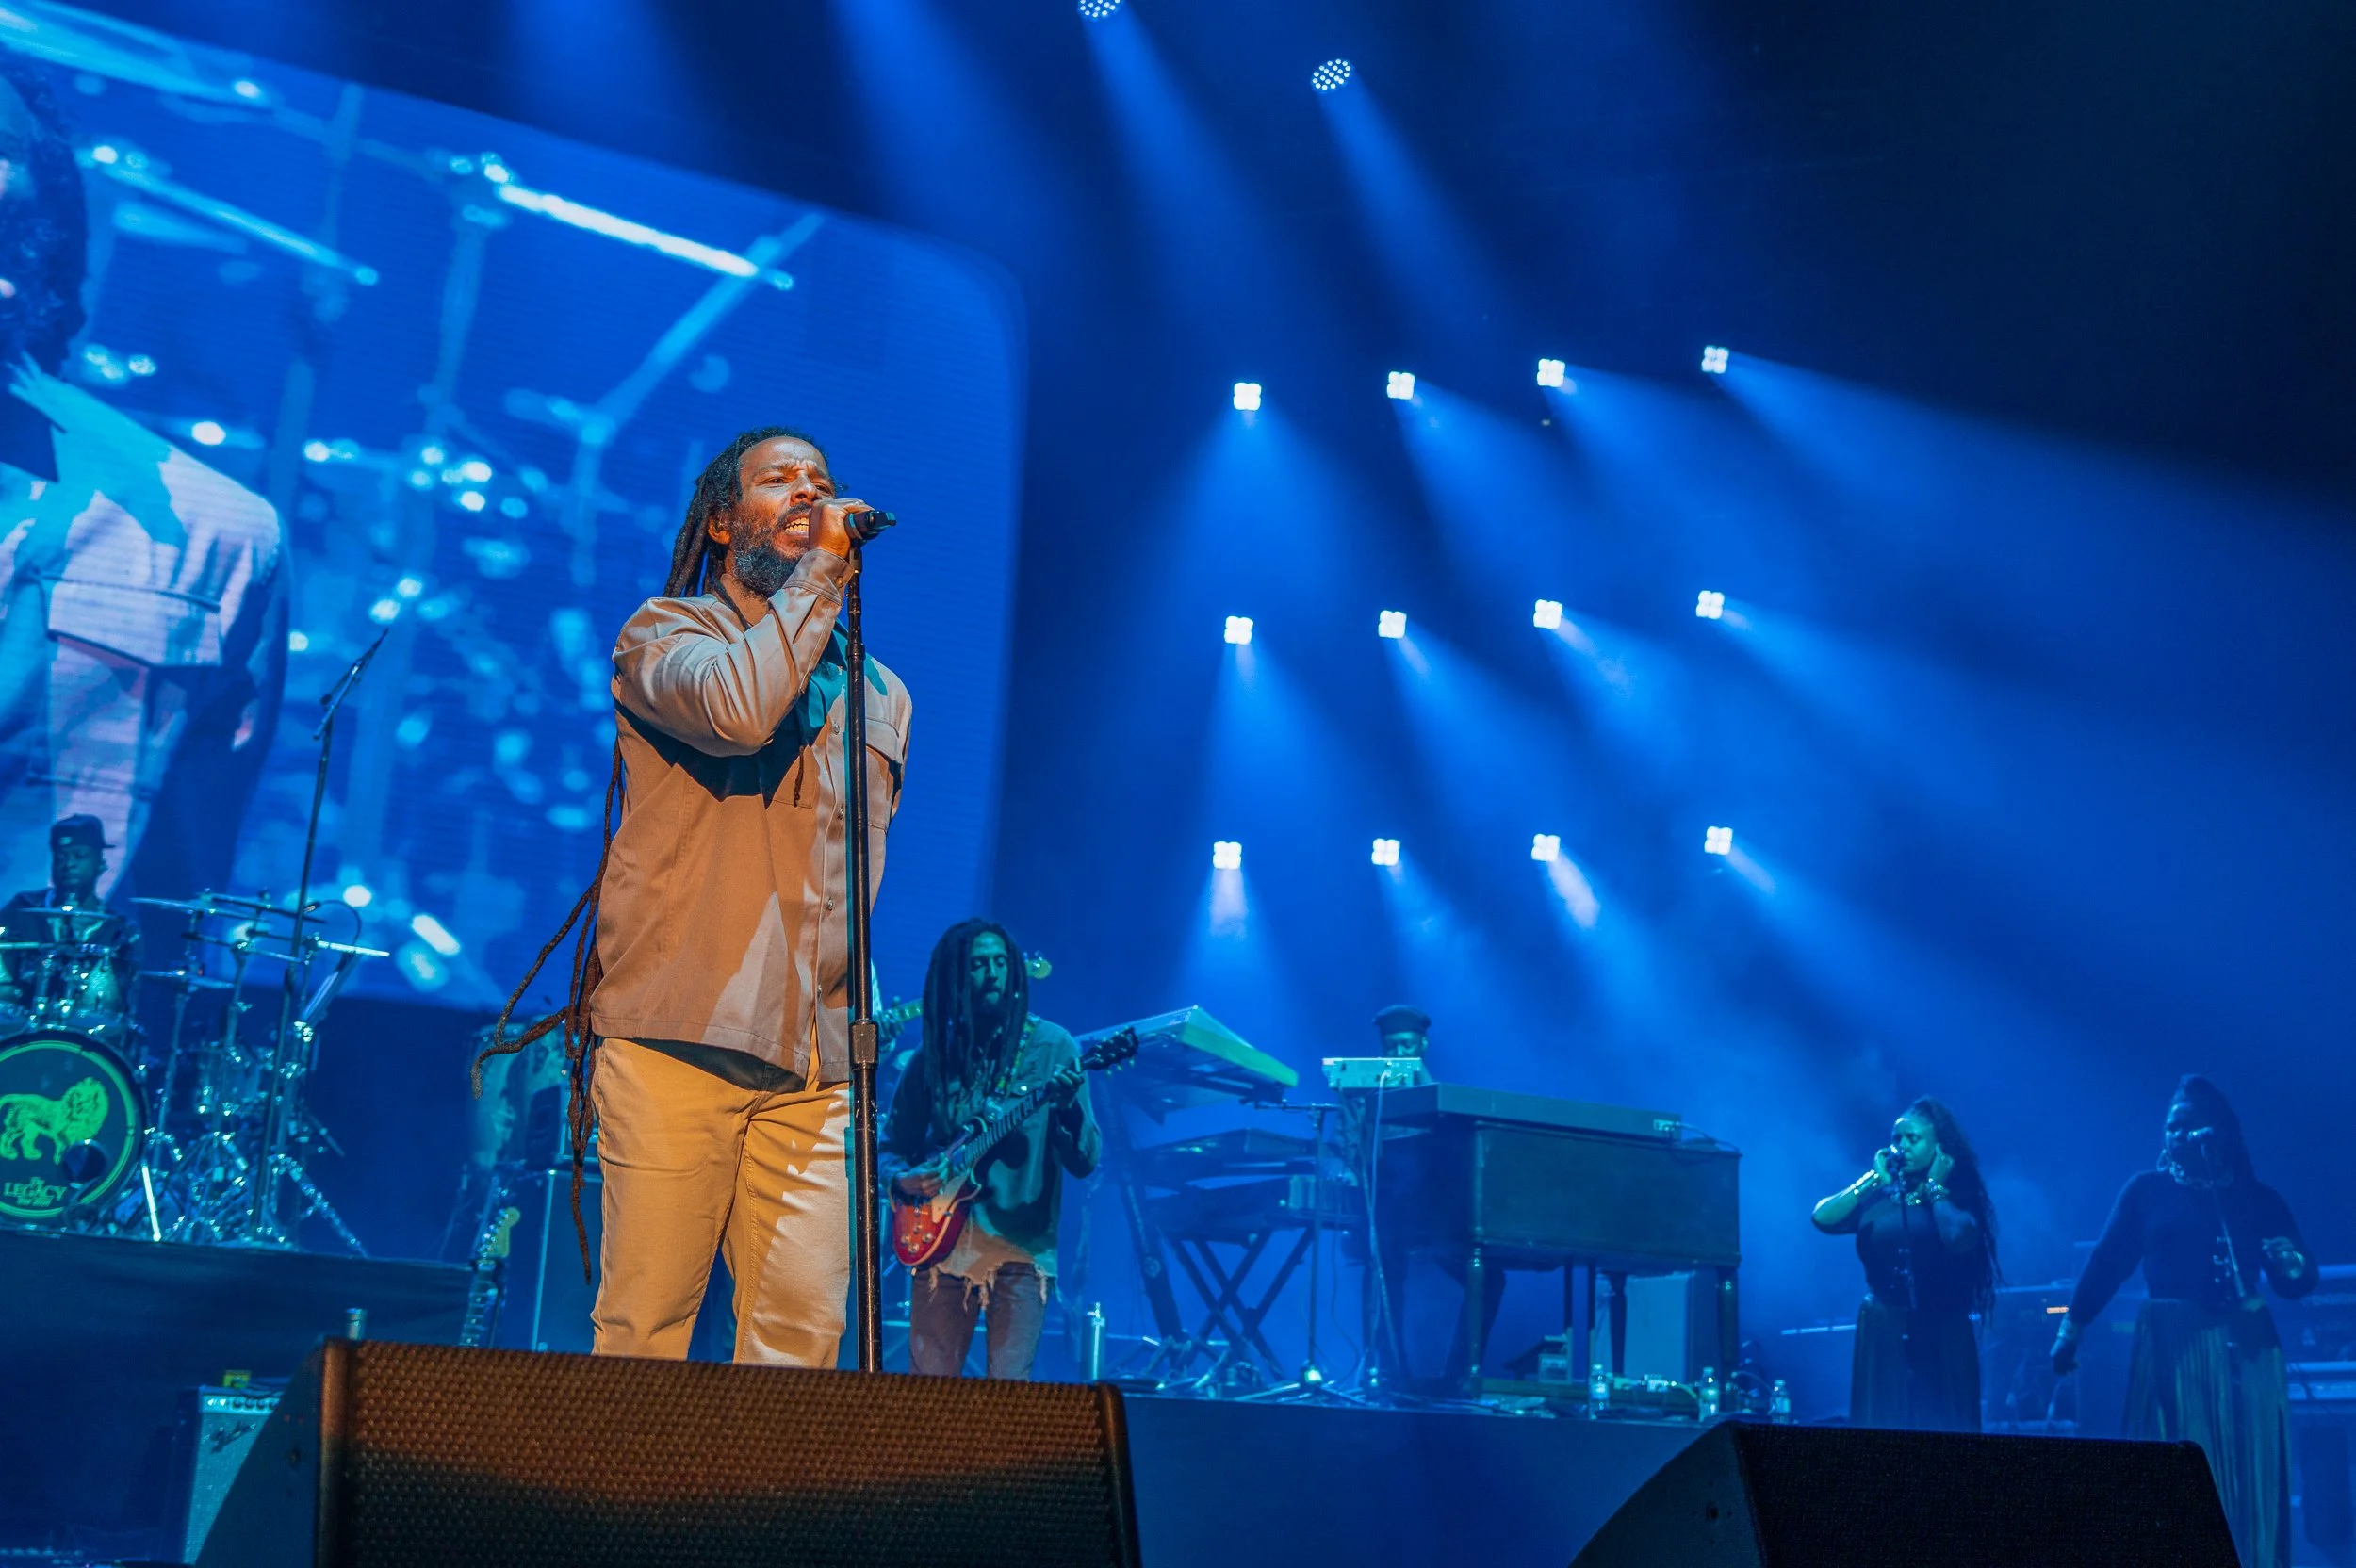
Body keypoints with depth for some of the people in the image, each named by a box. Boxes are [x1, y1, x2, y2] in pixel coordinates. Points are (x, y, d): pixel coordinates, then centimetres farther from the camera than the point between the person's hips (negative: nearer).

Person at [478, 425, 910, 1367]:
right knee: (643, 1329, -4)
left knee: (804, 1331, -2)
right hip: (674, 1039, -4)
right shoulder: (666, 633, 7)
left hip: (812, 1052, 4)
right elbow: (738, 708, -17)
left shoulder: (878, 694, 21)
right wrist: (823, 568, -7)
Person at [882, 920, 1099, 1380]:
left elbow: (1085, 1161, -6)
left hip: (1022, 1249, -3)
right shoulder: (933, 1055, 7)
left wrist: (1069, 1106, -25)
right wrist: (903, 1178, -8)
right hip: (942, 1243, 3)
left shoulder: (1051, 1047, -1)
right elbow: (893, 1147, 14)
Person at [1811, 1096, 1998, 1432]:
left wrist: (1934, 1188, -7)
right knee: (1881, 1433, 2)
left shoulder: (1957, 1195, 0)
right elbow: (1823, 1219, -7)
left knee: (1942, 1433, 1)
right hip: (1883, 1335, 2)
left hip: (1941, 1336, -2)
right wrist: (1874, 1178, -6)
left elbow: (1958, 1239, -21)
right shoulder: (1878, 1197, 7)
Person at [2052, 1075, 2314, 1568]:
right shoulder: (2147, 1190, 6)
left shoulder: (2258, 1198, 9)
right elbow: (2106, 1263, 3)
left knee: (2251, 1480, 1)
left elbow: (2300, 1281, 8)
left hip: (2245, 1350, 2)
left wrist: (2291, 1264, -16)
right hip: (2172, 1348, -1)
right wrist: (2070, 1332, -3)